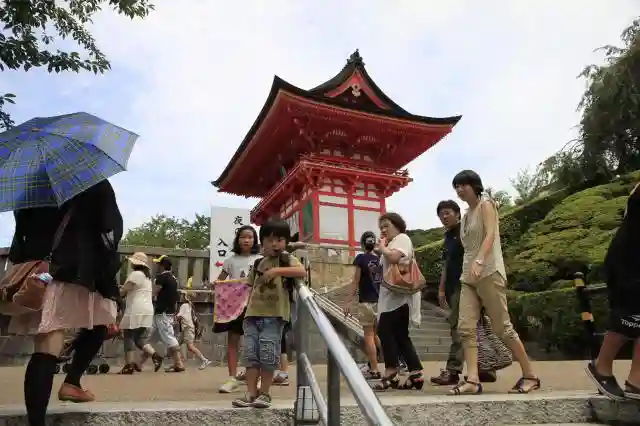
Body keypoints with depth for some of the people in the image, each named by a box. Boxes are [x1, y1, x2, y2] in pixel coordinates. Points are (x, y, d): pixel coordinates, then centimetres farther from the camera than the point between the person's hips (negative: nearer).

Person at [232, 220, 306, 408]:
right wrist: (248, 310, 12)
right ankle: (251, 393, 11)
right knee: (251, 354, 3)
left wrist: (277, 271, -27)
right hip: (253, 315, 5)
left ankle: (264, 393, 11)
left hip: (274, 315, -5)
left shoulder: (286, 259, -1)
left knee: (268, 354, -3)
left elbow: (302, 271, -20)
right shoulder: (258, 263, 16)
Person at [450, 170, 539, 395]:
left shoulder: (486, 205, -1)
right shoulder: (465, 216, 20)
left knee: (502, 327, -4)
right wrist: (468, 269, 10)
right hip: (468, 277, 7)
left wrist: (479, 261, -32)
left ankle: (530, 375, 10)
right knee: (466, 327, -6)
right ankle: (472, 379, -8)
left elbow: (490, 235, -16)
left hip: (489, 273, -7)